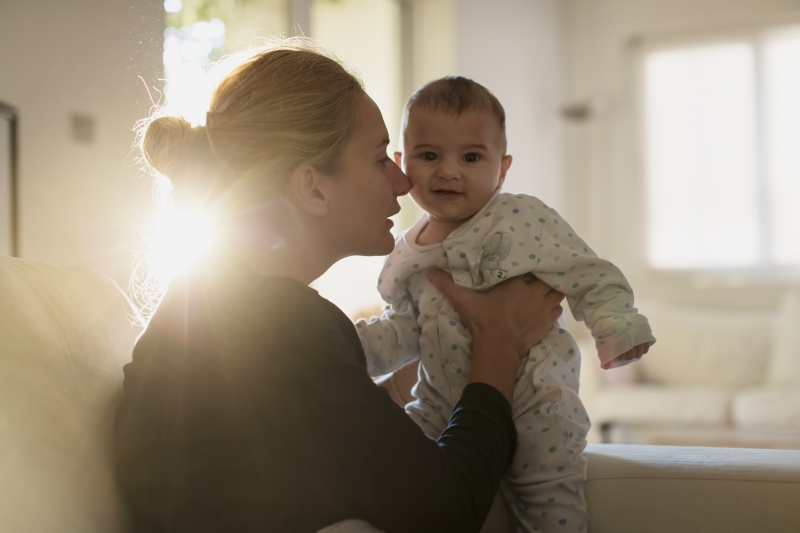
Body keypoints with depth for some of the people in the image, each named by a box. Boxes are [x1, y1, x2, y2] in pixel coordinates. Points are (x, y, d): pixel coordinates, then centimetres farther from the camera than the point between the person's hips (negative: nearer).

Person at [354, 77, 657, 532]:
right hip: (444, 404, 5)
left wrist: (615, 325, -26)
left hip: (532, 399, -5)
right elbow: (405, 328, 18)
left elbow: (589, 275, -10)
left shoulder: (522, 220, -9)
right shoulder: (407, 256, 6)